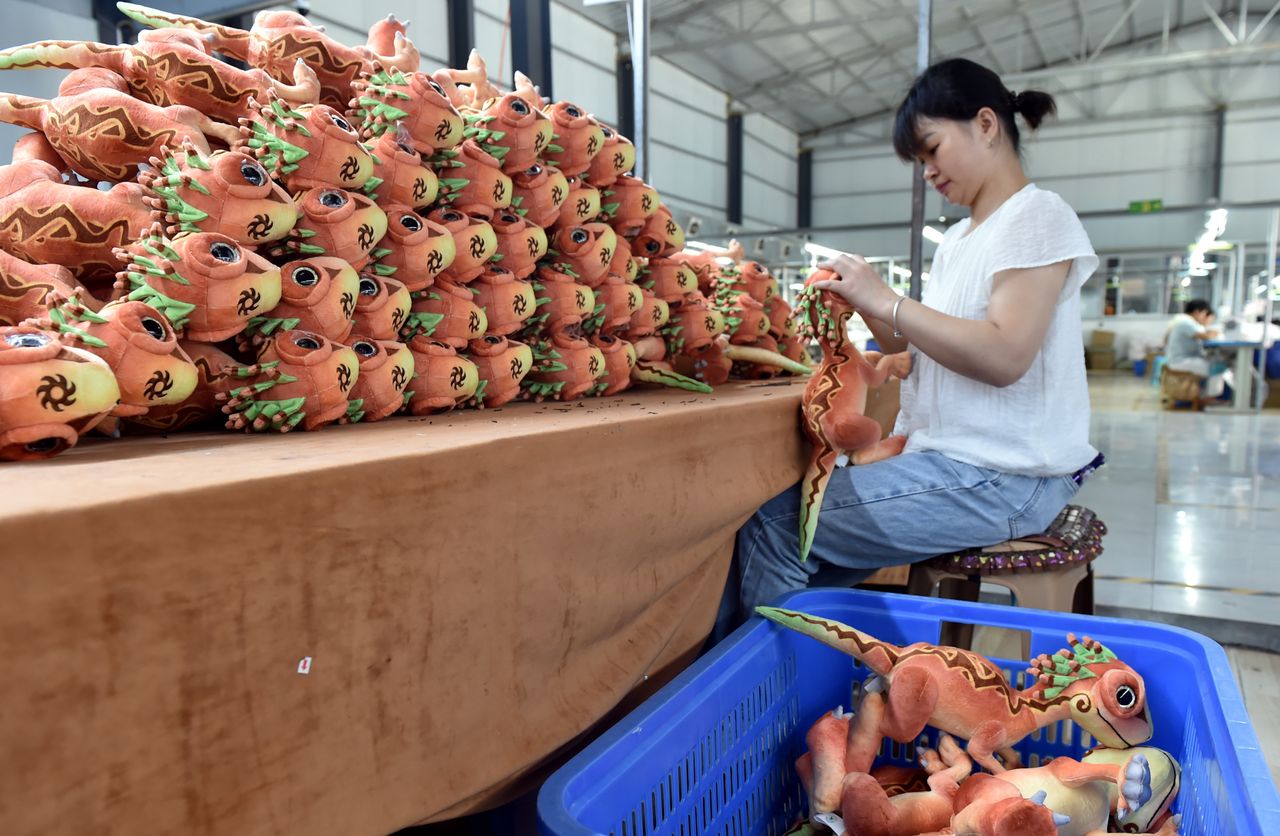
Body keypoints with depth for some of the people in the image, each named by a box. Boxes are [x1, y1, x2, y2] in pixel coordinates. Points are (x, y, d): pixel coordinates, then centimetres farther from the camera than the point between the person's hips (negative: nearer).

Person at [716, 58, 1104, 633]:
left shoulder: (1037, 216, -7)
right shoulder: (957, 240, 20)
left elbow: (1004, 357, -20)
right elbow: (918, 345, 15)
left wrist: (886, 300, -15)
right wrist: (863, 303, 0)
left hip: (1002, 476, -9)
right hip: (947, 456, 9)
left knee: (774, 524, -14)